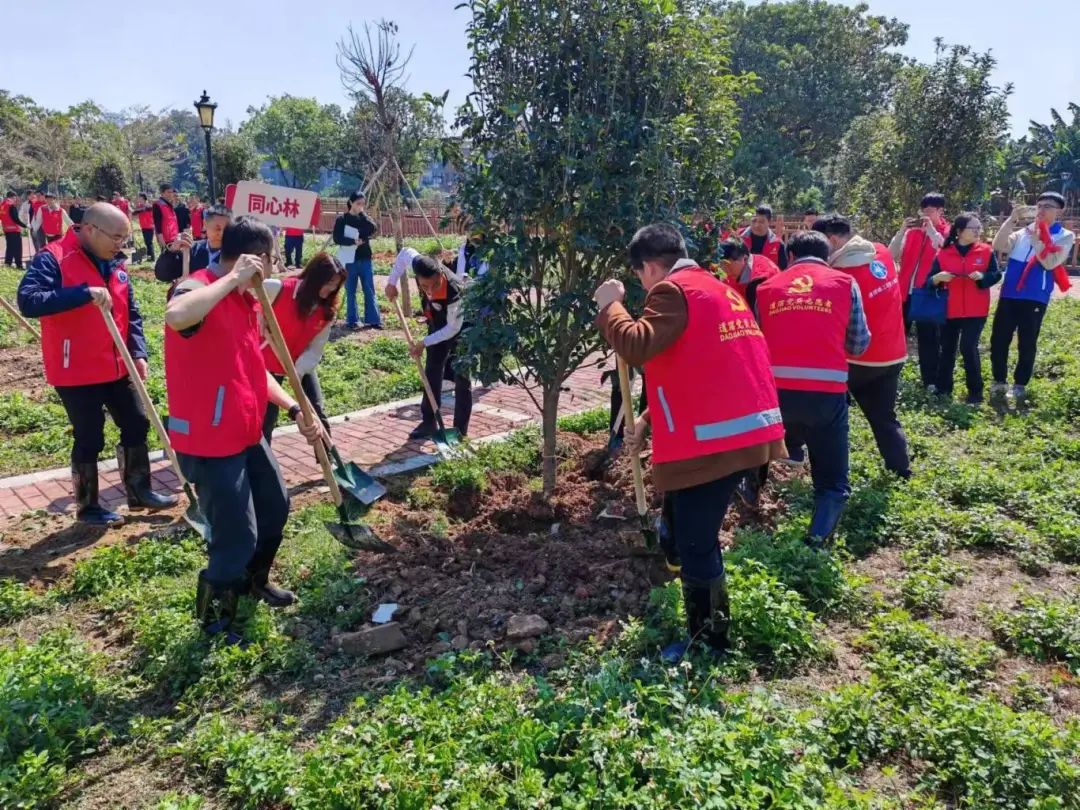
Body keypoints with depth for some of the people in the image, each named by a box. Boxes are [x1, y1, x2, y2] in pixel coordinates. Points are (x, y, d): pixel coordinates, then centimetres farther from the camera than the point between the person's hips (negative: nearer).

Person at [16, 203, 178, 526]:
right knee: (90, 439, 2)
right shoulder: (53, 259, -14)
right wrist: (84, 293, -33)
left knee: (136, 425, 13)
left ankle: (139, 491, 30)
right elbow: (28, 301, -27)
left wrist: (138, 353, 0)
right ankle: (88, 506, 21)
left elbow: (131, 314, 14)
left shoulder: (116, 266, 8)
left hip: (117, 368, 7)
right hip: (76, 372, -7)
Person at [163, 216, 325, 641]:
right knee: (238, 536, -3)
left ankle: (255, 580, 49)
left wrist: (295, 410, 9)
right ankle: (213, 620, 22)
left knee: (276, 504, 24)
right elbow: (175, 316, -47)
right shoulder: (199, 288, -20)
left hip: (246, 433, 10)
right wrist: (233, 278, -35)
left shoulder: (246, 300, 10)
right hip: (209, 441, -10)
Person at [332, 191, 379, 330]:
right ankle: (352, 320, 8)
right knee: (351, 292, 1)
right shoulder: (342, 219, 0)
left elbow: (374, 229, -8)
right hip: (350, 260, -3)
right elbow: (337, 239, -9)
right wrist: (353, 241, -20)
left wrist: (363, 214, -8)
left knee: (369, 290, 0)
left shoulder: (364, 218, 11)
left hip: (365, 259, 3)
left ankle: (373, 320, 2)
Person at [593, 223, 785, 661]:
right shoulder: (718, 288, 22)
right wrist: (651, 418, 26)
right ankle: (710, 623, 39)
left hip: (712, 439, -10)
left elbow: (636, 345, -26)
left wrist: (609, 305, -7)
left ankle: (707, 642, 15)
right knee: (696, 534, 25)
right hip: (745, 429, 10)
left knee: (694, 543, 2)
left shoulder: (674, 290, -10)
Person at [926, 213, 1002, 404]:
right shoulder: (944, 253, 0)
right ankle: (943, 389, 20)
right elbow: (930, 280, 1)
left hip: (976, 311, -2)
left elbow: (997, 275, 0)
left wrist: (982, 276, -19)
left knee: (968, 347, -9)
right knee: (947, 349, 8)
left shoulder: (986, 251, 0)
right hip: (950, 310, 2)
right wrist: (938, 277, -21)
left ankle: (975, 391, 4)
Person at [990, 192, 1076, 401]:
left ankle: (1020, 385, 15)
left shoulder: (1065, 236, 1)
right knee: (998, 339, 5)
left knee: (1027, 343, 3)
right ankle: (999, 381, 19)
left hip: (1035, 298, -3)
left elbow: (1049, 263, -14)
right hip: (1009, 295, 3)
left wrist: (1035, 237, -13)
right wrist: (1012, 219, -8)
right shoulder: (1022, 231, 11)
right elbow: (998, 246, -3)